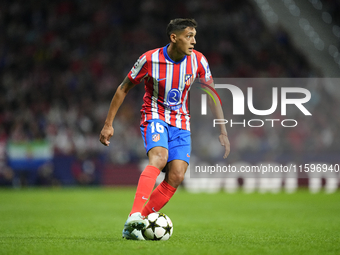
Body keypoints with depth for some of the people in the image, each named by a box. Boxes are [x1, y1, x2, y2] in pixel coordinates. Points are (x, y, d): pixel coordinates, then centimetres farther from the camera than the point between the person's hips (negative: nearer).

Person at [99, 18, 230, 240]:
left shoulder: (198, 60, -6)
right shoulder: (150, 59, -15)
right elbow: (124, 89, -3)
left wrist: (223, 132, 2)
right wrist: (108, 124, -3)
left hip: (181, 123, 4)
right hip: (154, 117, -4)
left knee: (176, 176, -14)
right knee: (159, 157, -34)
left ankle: (136, 224, -6)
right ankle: (135, 216, -45)